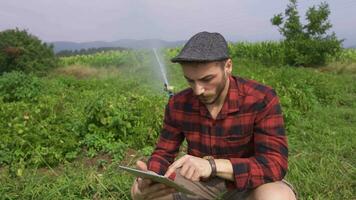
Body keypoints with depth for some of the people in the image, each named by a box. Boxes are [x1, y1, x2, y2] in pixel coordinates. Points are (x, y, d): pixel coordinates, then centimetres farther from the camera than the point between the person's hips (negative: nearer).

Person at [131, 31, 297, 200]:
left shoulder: (262, 99, -24)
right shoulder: (178, 104, -13)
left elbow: (276, 163, -30)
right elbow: (163, 153, -5)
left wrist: (213, 165, -44)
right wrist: (148, 179, -28)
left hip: (248, 180, -2)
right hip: (199, 179, 3)